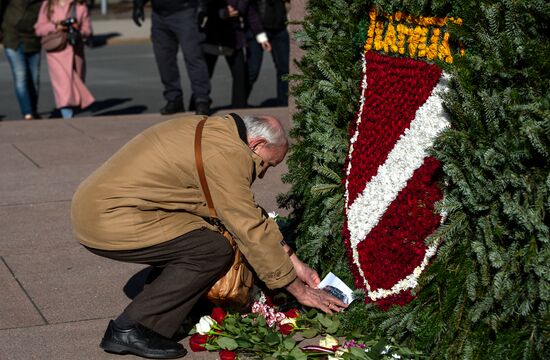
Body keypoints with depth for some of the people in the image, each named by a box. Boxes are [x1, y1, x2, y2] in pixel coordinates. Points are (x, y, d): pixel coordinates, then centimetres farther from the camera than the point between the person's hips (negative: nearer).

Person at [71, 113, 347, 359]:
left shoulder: (218, 131, 15)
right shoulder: (227, 155, -16)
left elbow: (252, 213, 21)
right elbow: (252, 231, -13)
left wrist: (294, 263, 20)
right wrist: (299, 290, -3)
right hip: (105, 220, -10)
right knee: (214, 251, -12)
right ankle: (131, 330, -5)